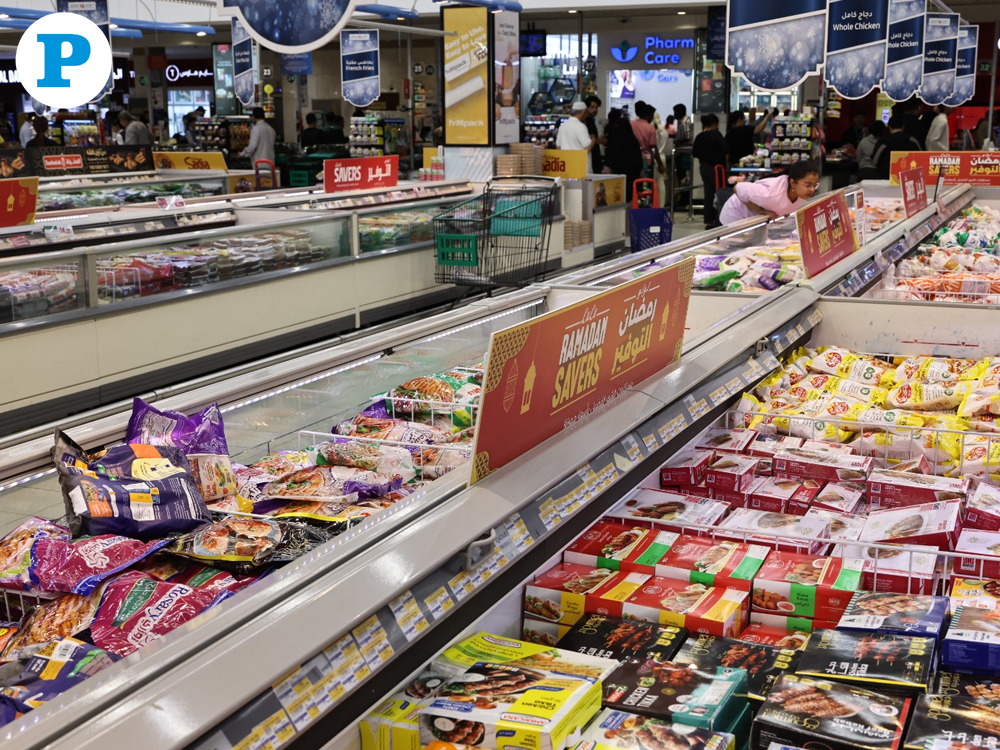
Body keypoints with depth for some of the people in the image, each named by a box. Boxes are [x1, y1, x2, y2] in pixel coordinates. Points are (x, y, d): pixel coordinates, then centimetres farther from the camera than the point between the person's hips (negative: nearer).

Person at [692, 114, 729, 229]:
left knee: (708, 193, 11)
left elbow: (694, 153, 10)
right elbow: (726, 149, -19)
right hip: (716, 167, -6)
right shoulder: (716, 134, -12)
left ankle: (708, 221, 12)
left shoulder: (699, 137, 4)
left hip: (704, 167, 6)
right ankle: (717, 220, -3)